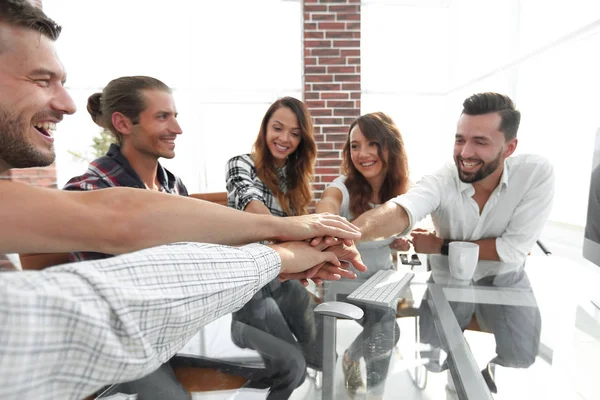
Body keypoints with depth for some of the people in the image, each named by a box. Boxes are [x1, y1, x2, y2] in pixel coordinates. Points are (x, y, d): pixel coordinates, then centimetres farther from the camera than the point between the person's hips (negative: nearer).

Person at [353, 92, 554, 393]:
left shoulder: (536, 173, -25)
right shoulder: (441, 181, -29)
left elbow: (514, 248, -24)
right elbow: (400, 210, -51)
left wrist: (442, 247, -27)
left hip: (503, 275, 0)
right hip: (449, 277, 0)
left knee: (520, 355, -13)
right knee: (431, 345, -4)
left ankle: (489, 362, 26)